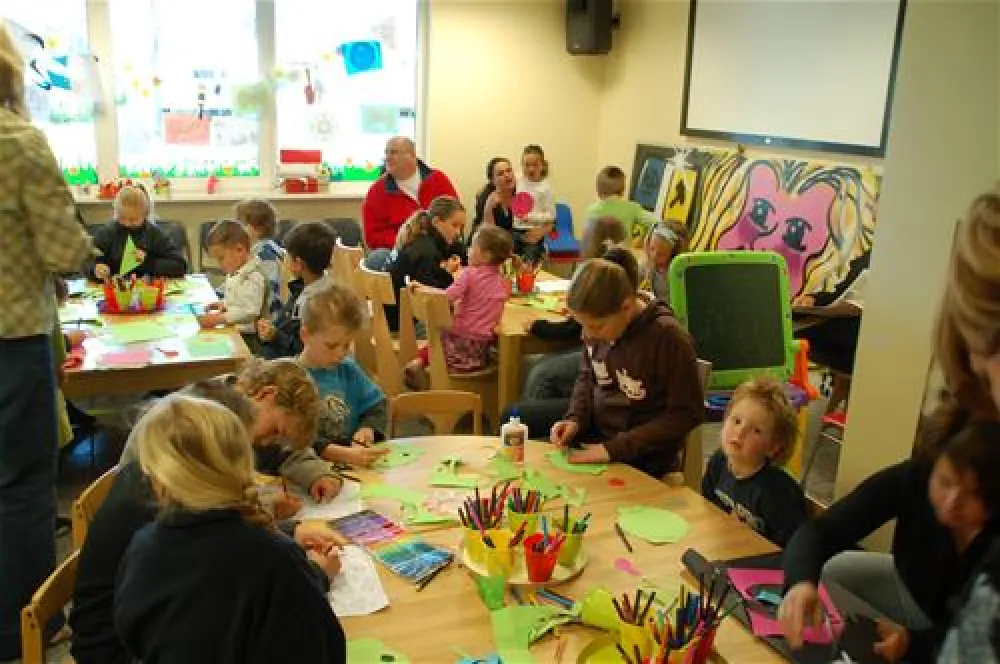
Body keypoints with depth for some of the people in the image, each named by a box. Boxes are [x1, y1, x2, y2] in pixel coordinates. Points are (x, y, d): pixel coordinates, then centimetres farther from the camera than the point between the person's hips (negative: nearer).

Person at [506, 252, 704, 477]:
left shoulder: (667, 337, -28)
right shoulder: (597, 323, -9)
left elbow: (686, 414, -22)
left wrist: (615, 449, -25)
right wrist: (575, 418, -10)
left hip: (642, 451, -7)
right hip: (597, 418, 7)